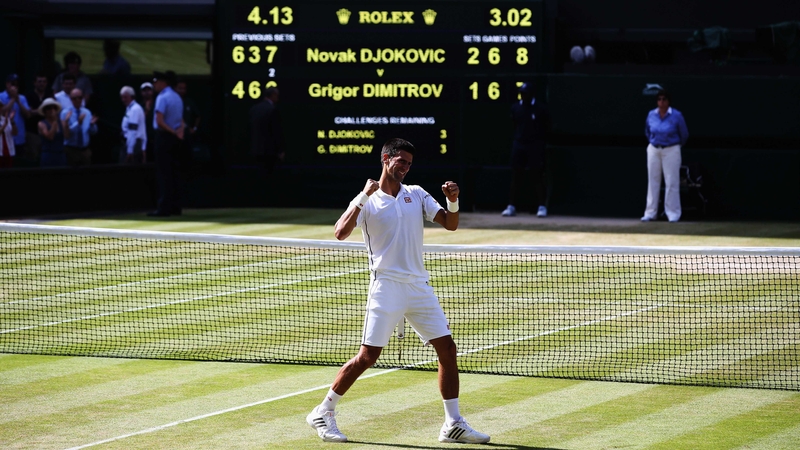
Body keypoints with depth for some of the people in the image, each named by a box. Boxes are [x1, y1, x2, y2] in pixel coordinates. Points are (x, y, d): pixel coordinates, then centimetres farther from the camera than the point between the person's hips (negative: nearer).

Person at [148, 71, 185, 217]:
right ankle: (175, 207, 11)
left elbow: (160, 121, -22)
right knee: (175, 172, 10)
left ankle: (164, 208, -8)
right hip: (175, 138, 8)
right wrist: (179, 132, -2)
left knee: (163, 173, -6)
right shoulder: (177, 97, 14)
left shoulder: (162, 97, -14)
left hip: (164, 136, -8)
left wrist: (174, 133, -13)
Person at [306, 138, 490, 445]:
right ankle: (322, 413, 5)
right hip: (386, 286, -5)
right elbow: (341, 233, -16)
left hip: (419, 286, 5)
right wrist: (364, 197, -21)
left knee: (447, 349, 0)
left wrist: (453, 201, -13)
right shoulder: (367, 201, -2)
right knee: (368, 356, -8)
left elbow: (450, 224, 7)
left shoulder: (417, 195, 11)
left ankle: (453, 425, 7)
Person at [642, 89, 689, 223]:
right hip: (653, 150, 4)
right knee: (653, 181, 6)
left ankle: (673, 214, -2)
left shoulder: (676, 116, -9)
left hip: (671, 150, -4)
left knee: (672, 182, -5)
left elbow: (684, 135, 3)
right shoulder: (651, 115, 2)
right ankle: (650, 213, 10)